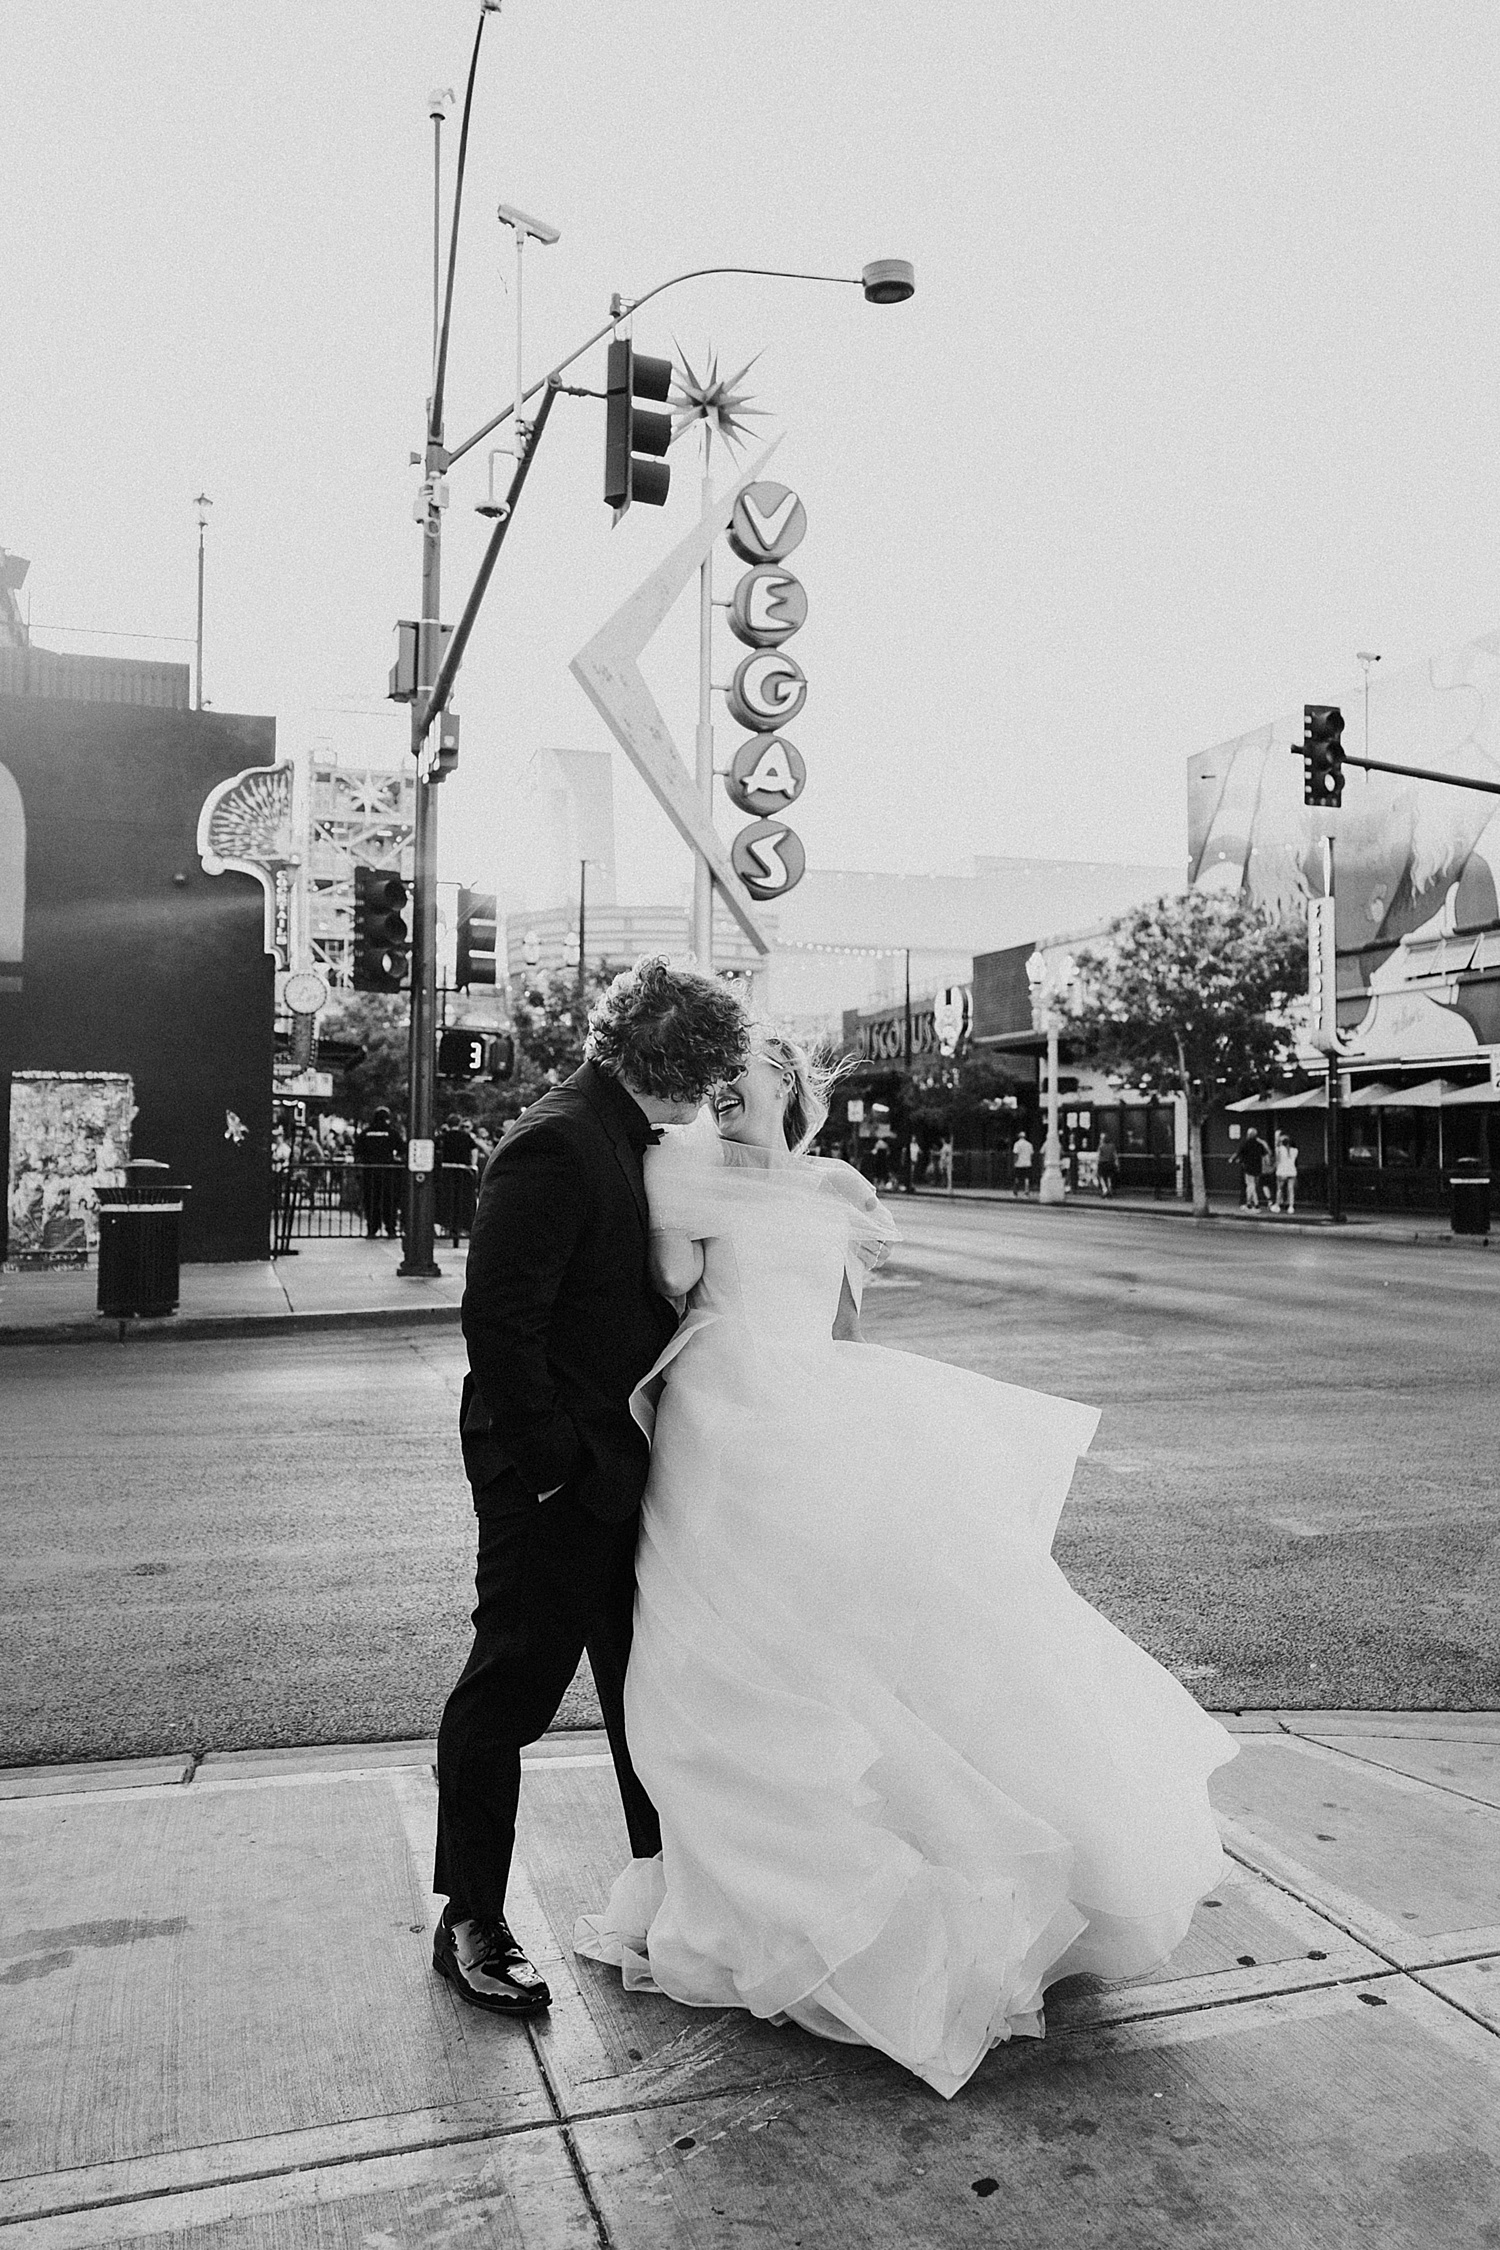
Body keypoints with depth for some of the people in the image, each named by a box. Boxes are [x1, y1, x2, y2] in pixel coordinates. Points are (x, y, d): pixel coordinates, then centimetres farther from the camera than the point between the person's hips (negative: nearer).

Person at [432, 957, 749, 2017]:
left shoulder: (625, 1138, 9)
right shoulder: (556, 1144, -21)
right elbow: (497, 1317, -25)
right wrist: (549, 1464, -21)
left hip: (617, 1467, 10)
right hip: (551, 1477, -10)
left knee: (647, 1679, 20)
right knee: (511, 1685, 5)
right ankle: (471, 1921, 23)